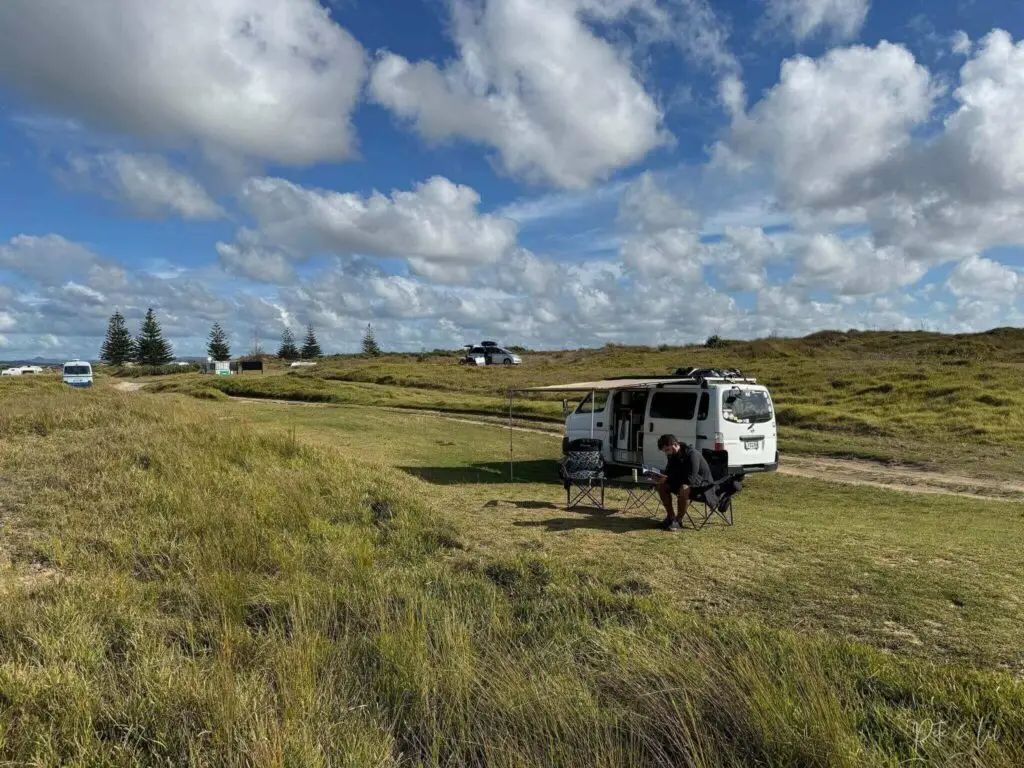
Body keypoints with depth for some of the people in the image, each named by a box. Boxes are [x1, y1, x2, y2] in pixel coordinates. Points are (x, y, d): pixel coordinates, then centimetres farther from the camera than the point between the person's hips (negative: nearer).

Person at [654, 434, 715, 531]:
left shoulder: (692, 454, -27)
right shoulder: (673, 455, -1)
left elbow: (690, 479, -33)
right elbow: (669, 473, 10)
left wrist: (668, 479, -33)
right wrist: (662, 478, -15)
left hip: (702, 484, -8)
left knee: (684, 489, -38)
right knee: (662, 485, -10)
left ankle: (678, 520, -21)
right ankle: (671, 516, -2)